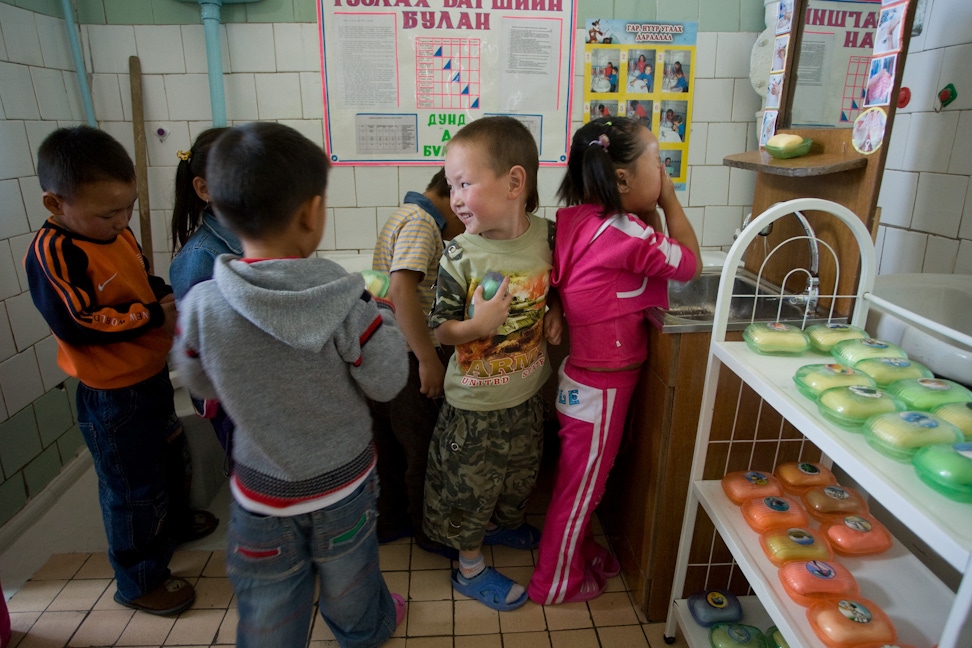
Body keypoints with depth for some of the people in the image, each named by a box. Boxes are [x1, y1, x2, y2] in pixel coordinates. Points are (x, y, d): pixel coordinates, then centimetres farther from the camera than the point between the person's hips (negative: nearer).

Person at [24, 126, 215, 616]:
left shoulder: (118, 233, 1)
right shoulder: (52, 252, -23)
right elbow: (76, 323, -29)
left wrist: (170, 297, -4)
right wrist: (154, 316, -24)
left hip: (152, 375, 9)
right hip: (112, 396, -8)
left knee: (169, 454, 29)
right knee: (132, 488, 8)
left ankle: (175, 521, 56)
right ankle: (139, 582, 30)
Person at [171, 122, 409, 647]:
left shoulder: (200, 306, -20)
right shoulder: (347, 301, -28)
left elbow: (200, 384, -2)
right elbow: (387, 383, -16)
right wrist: (382, 317, -3)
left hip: (261, 491, 1)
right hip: (343, 482, 0)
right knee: (348, 588, 29)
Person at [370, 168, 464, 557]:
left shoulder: (408, 216, 13)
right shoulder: (421, 223, -18)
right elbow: (401, 290, -32)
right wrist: (429, 360, -28)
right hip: (408, 361, -10)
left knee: (390, 446, 22)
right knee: (426, 452, 9)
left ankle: (390, 521, 40)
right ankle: (431, 533, 28)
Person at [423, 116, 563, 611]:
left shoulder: (546, 234, -10)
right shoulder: (461, 255, -22)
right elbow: (436, 330, -15)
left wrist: (553, 312, -7)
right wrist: (477, 325, -31)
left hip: (528, 392, 5)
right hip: (476, 402, -5)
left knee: (521, 470, 27)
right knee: (471, 484, 14)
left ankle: (503, 522, 59)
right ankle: (470, 568, 39)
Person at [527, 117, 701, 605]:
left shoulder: (577, 219, -1)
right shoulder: (628, 235, -25)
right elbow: (689, 264, -9)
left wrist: (651, 214, -3)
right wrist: (668, 201, -4)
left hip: (581, 376, 8)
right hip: (601, 387, -8)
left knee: (578, 477, 26)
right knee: (582, 484, 12)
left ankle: (579, 550, 50)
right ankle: (556, 583, 34)